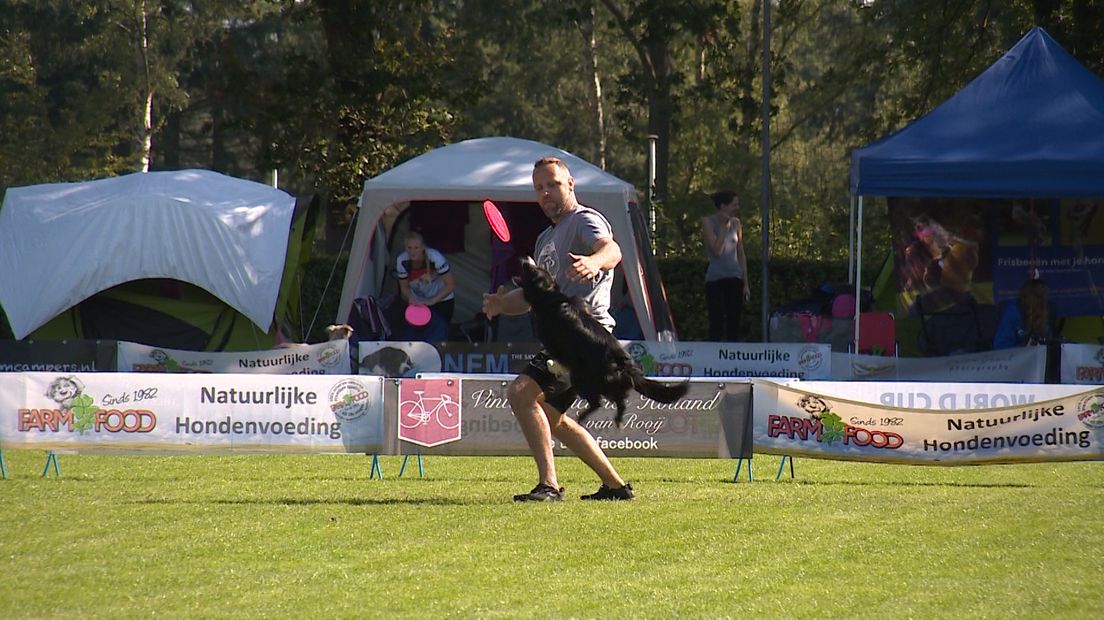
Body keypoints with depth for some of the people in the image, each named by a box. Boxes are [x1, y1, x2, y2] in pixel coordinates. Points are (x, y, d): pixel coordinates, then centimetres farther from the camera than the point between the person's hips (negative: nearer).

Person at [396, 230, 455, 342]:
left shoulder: (435, 257, -29)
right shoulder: (402, 261, -21)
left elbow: (451, 284, -22)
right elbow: (404, 287, -6)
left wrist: (433, 301, -31)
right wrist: (410, 298, -29)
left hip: (441, 301, -3)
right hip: (417, 301, 3)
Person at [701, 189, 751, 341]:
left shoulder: (735, 223, 10)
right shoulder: (708, 222, -4)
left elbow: (741, 254, 13)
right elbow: (717, 250, -14)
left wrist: (745, 283, 10)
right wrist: (724, 227, -13)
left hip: (734, 278, 5)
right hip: (716, 279, -5)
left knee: (734, 322, 3)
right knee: (717, 323, -7)